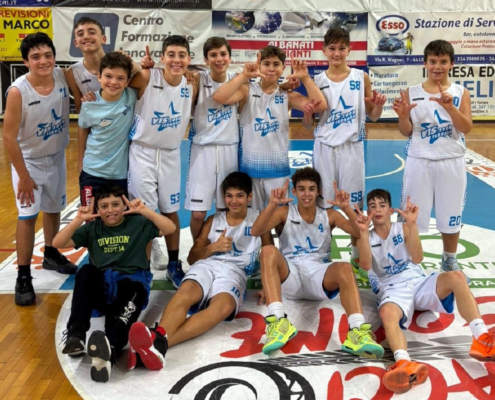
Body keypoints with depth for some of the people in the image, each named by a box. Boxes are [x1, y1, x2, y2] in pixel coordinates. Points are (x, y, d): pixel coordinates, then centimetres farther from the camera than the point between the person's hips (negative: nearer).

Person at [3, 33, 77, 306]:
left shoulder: (63, 77, -16)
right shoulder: (18, 91, -28)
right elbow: (9, 137, -22)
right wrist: (23, 176, -19)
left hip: (56, 157, 5)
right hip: (29, 160, -5)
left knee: (54, 209, 19)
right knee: (28, 216, -8)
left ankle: (51, 255, 41)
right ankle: (23, 277, 3)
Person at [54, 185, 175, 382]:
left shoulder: (138, 224, 11)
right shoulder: (92, 229, 15)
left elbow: (170, 228, -4)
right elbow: (57, 243, 3)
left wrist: (145, 211, -14)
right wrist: (78, 220, -10)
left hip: (131, 283, -2)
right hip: (99, 287, 2)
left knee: (135, 292, -39)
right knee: (86, 271, -31)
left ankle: (109, 348, -68)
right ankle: (76, 335, -40)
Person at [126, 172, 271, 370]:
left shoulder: (258, 220, 19)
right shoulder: (213, 221, 24)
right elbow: (192, 257, 21)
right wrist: (213, 247, 1)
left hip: (234, 271, -3)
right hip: (206, 264, 3)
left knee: (223, 306, -40)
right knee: (186, 291, -36)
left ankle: (159, 342, -61)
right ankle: (158, 336, -66)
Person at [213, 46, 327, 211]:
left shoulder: (287, 96, 3)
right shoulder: (247, 90, -2)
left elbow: (320, 105, -8)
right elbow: (219, 97, -20)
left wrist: (305, 78, -13)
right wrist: (244, 75, -24)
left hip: (278, 169, 2)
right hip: (249, 168, -1)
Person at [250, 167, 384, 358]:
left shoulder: (329, 215, 16)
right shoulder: (285, 212, 11)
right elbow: (256, 231, -6)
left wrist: (347, 208, -14)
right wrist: (272, 205, -20)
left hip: (319, 275, 1)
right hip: (290, 276, -1)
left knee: (345, 269, -32)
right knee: (268, 251, -31)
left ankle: (357, 331, -52)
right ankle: (278, 321, -45)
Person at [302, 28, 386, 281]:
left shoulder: (361, 78, 1)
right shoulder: (317, 81, 1)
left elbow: (372, 116, 7)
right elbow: (308, 125, 4)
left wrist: (379, 105, -14)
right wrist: (307, 112, -17)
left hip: (352, 146, 0)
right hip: (324, 147, 1)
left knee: (354, 205, 5)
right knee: (323, 204, 6)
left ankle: (356, 257, 18)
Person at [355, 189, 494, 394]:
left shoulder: (403, 229, 15)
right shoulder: (366, 238, 13)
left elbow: (417, 258, -3)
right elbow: (366, 265, -9)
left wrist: (412, 224, -12)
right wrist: (363, 232, -18)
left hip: (418, 283, 3)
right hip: (392, 291, -2)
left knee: (456, 277, -26)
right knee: (387, 312, -39)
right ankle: (405, 364, -67)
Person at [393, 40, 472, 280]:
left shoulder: (461, 92, 1)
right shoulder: (412, 93, -1)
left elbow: (466, 128, -10)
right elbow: (406, 132, -2)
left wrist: (449, 106, -25)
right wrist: (403, 116, -23)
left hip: (451, 162, 1)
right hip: (419, 161, -1)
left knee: (451, 216, 12)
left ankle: (450, 261, 30)